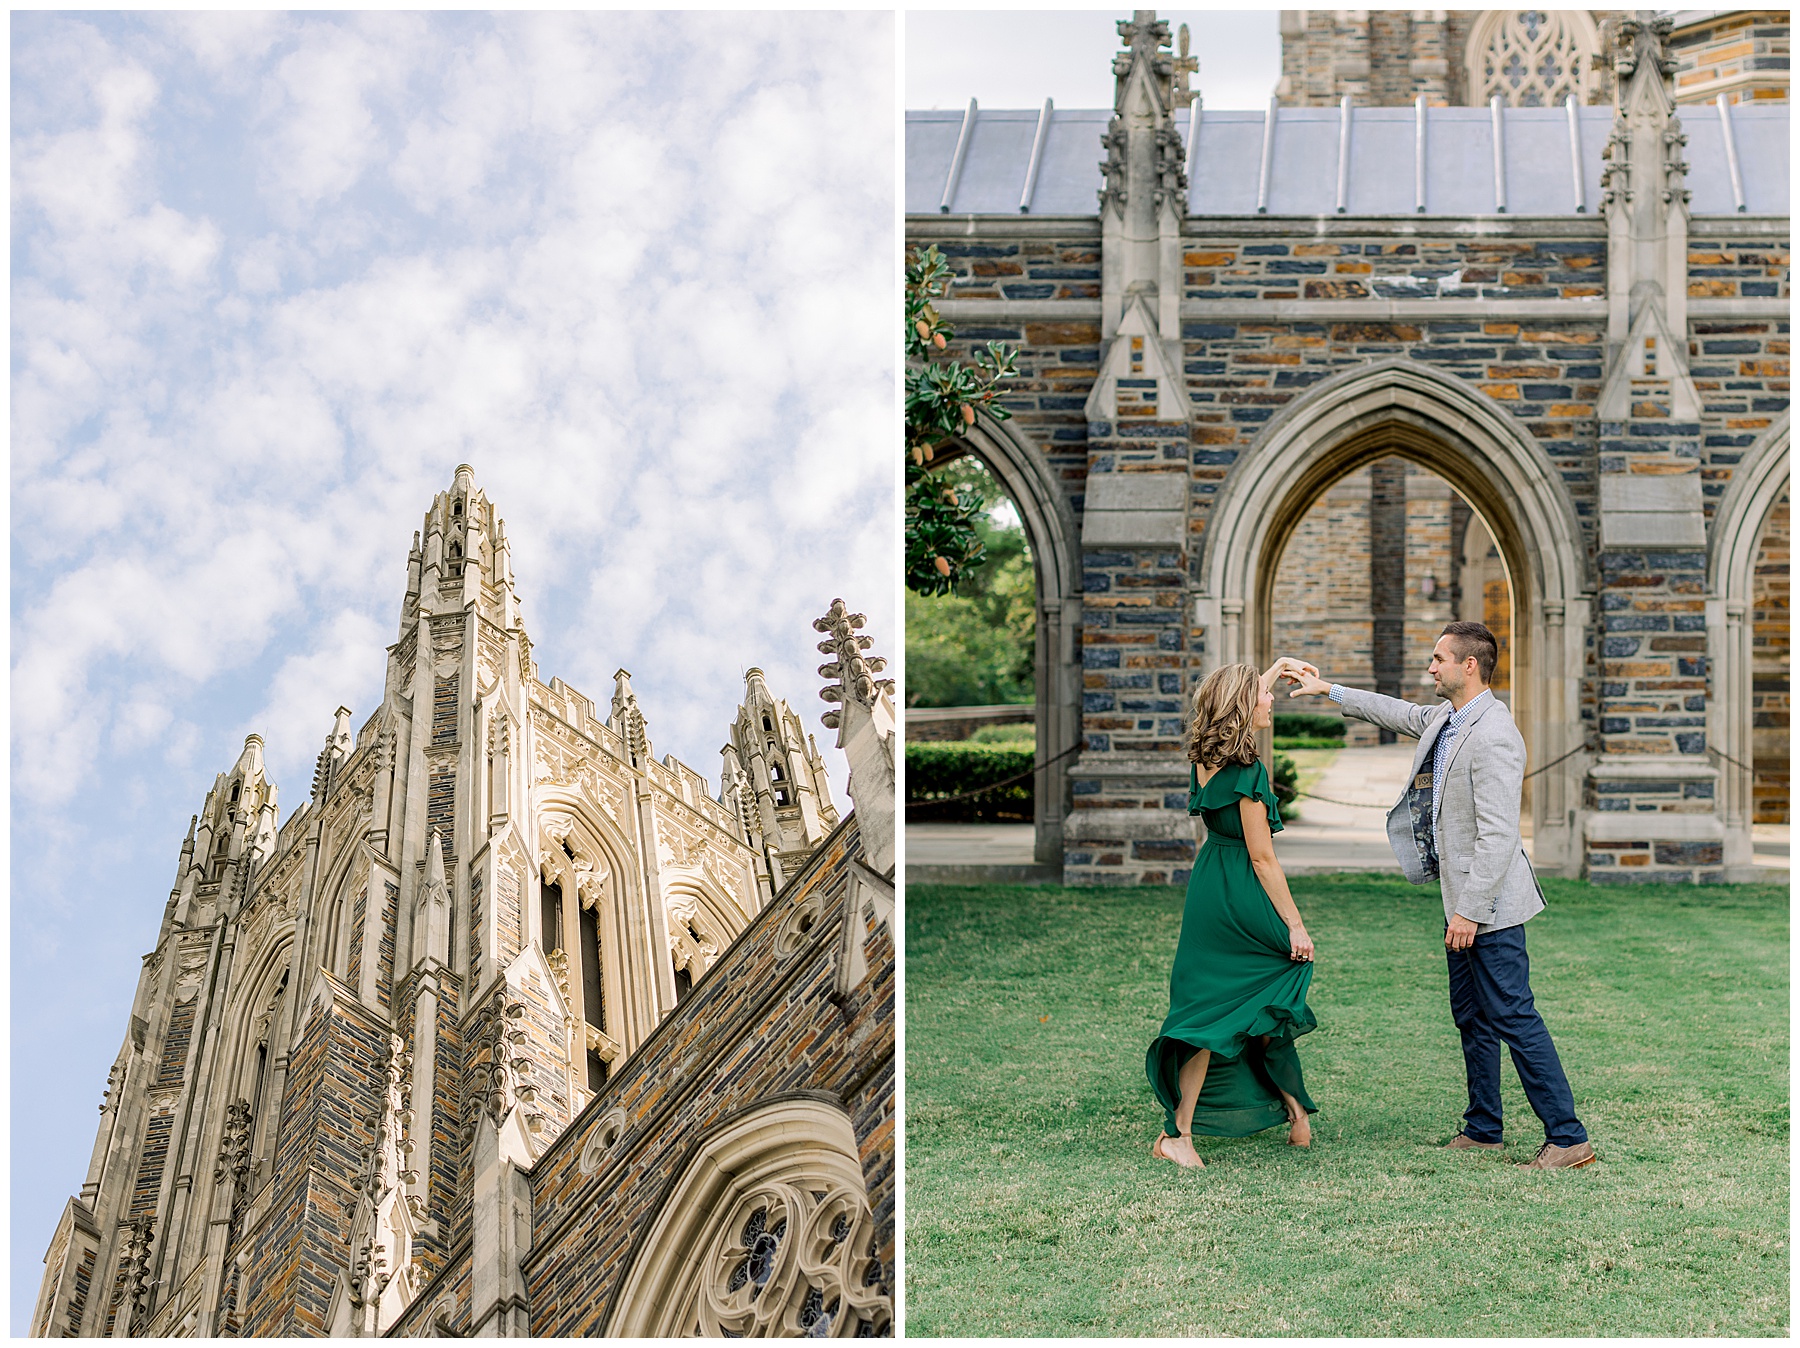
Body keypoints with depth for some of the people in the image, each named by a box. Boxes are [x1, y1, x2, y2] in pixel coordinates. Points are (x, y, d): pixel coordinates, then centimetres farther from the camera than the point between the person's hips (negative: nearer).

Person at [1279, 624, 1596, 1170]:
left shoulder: (1493, 736, -22)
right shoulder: (1446, 717, 9)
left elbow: (1497, 835, -25)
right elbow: (1401, 714, 31)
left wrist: (1469, 911, -24)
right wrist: (1327, 689, 33)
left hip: (1488, 902, -10)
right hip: (1462, 900, 10)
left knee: (1513, 1017, -8)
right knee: (1472, 1017, 16)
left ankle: (1568, 1137, -3)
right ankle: (1482, 1129, 27)